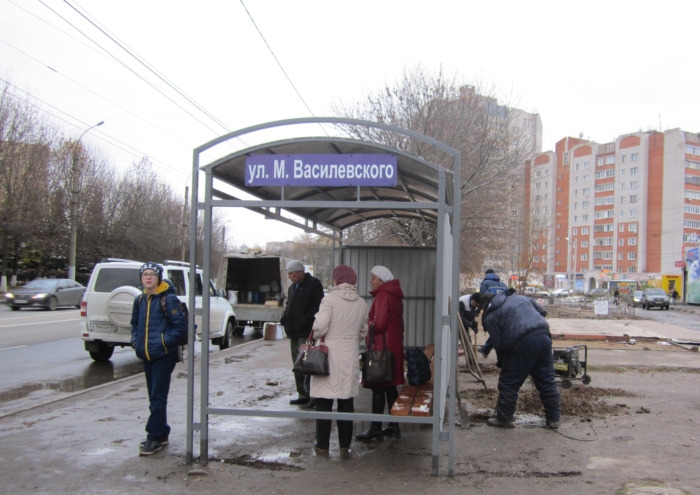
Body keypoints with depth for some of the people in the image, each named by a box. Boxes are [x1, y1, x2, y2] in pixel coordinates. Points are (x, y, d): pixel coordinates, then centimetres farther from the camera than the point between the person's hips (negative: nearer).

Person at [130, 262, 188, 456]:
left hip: (164, 356, -7)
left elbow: (181, 327, -13)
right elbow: (135, 324, 24)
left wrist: (163, 342, -17)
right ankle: (162, 434, 26)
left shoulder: (169, 299, -11)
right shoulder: (140, 300, 10)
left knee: (158, 398, -4)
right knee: (154, 397, 15)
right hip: (146, 356, 7)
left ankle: (154, 438, 2)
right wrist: (135, 341, 8)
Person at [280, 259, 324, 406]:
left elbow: (318, 306, -14)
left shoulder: (314, 284, -6)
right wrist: (284, 317, 8)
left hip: (306, 333, -9)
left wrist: (305, 320, -23)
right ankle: (303, 395, 20)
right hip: (294, 333, 9)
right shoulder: (293, 287, 20)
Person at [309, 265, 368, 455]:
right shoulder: (362, 303, 4)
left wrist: (316, 336, 2)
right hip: (351, 356, 4)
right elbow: (363, 332, 12)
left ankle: (322, 444, 10)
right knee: (347, 401, 13)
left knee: (324, 401, 5)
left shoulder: (330, 299, -11)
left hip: (330, 354, -4)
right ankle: (345, 443, 20)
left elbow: (320, 326, -18)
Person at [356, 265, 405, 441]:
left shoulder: (383, 296, -14)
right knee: (390, 387, 13)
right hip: (394, 346, 10)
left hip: (381, 347, -10)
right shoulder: (395, 296, 15)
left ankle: (375, 428, 0)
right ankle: (394, 426, 19)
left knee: (378, 388, -4)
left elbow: (379, 324, -21)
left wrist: (367, 325, -3)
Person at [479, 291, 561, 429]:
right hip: (544, 336, 6)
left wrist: (501, 360, 19)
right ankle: (553, 418, 23)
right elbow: (543, 311, 27)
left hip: (523, 343, -6)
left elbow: (498, 343, 3)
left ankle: (504, 418, 15)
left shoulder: (491, 316, 7)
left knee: (509, 383, 7)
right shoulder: (520, 298, 25)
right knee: (547, 381, 15)